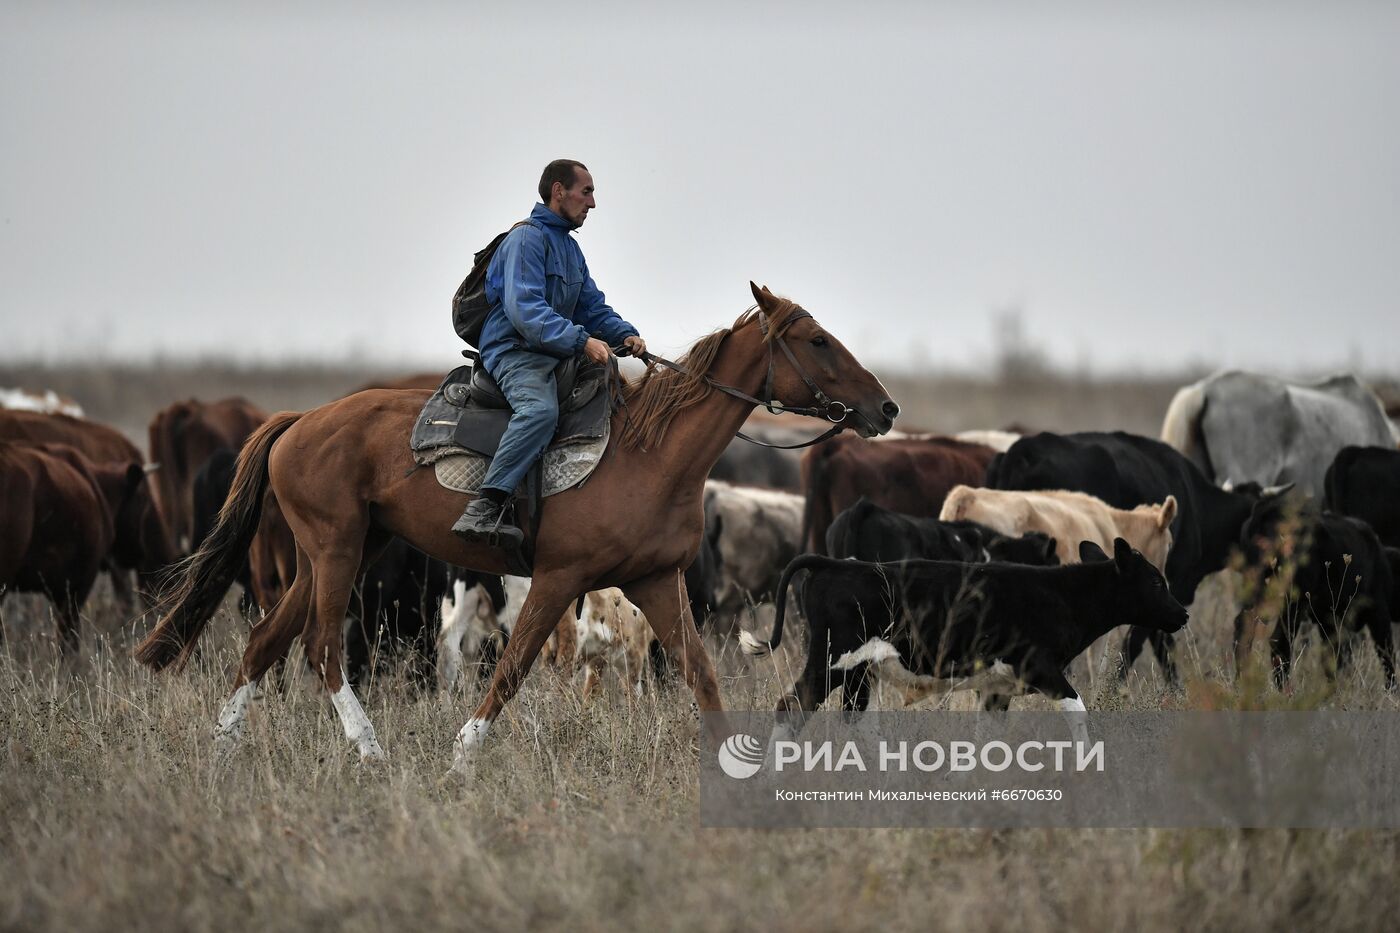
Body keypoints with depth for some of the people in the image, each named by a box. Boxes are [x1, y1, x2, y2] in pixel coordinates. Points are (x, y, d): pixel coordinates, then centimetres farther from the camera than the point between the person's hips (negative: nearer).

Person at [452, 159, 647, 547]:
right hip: (515, 351, -10)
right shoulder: (527, 239, -9)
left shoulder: (570, 248, 22)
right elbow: (524, 309, -22)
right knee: (540, 409, -38)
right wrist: (581, 340, -31)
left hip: (557, 354, 10)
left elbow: (593, 308, 21)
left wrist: (625, 334, 0)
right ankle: (484, 508, -44)